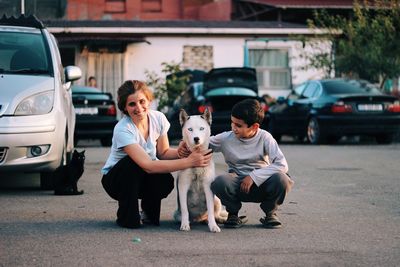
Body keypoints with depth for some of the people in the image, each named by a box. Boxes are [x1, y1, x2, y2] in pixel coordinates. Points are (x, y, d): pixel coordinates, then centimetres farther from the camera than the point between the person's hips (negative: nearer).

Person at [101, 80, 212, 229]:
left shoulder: (158, 118, -12)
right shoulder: (122, 130, -30)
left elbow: (163, 152, -1)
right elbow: (148, 165, -36)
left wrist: (178, 152, -26)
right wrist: (189, 161, -39)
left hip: (143, 179, 3)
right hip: (116, 179, -3)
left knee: (166, 180, -30)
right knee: (133, 162, -36)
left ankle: (149, 212, 3)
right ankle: (127, 217, -16)